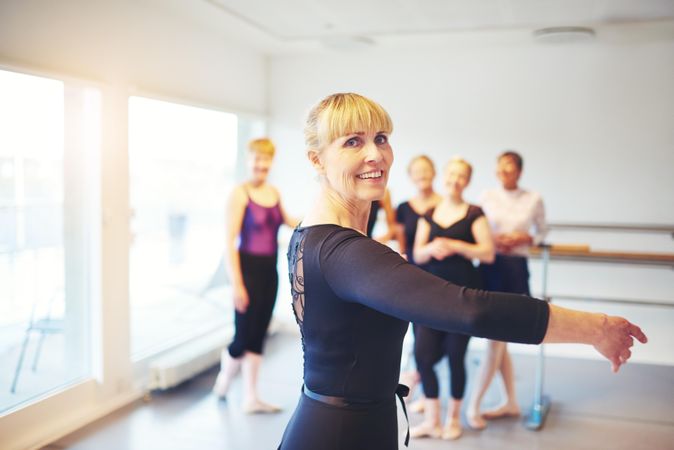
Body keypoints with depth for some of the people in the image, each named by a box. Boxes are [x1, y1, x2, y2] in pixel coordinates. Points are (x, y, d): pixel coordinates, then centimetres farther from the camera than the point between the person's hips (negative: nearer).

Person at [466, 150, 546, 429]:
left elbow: (541, 232, 11)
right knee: (499, 340, 9)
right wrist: (493, 239, -10)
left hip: (516, 269, -2)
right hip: (489, 268, 3)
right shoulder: (487, 197, 4)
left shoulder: (533, 200, 0)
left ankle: (473, 407, 6)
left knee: (496, 340, -3)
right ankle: (511, 403, 24)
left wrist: (523, 238, -8)